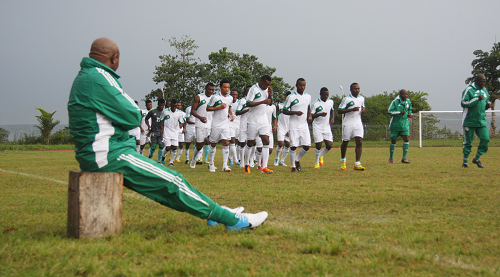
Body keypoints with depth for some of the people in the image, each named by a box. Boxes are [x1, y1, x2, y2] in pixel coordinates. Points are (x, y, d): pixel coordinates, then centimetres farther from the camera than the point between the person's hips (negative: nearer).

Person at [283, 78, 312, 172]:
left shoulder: (308, 96, 11)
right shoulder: (291, 97, -4)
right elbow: (284, 111, -3)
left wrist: (309, 116, 5)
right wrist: (295, 112, -18)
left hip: (304, 125, 4)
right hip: (294, 125, -4)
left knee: (307, 146, -3)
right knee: (293, 146, -5)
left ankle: (297, 160, 22)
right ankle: (293, 166, 10)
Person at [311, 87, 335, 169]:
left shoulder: (331, 102, 7)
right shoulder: (315, 104, -10)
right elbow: (311, 116, -13)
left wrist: (332, 118, 7)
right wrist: (320, 114, -29)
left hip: (327, 127, 5)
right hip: (317, 128, -5)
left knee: (329, 145, -3)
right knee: (319, 145, -9)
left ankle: (320, 156, 26)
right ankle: (316, 162, 13)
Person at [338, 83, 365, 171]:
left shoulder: (362, 98, 9)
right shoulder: (346, 99, -8)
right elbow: (339, 111, -11)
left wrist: (363, 110, 3)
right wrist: (352, 109, -21)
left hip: (358, 123, 4)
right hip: (348, 123, -4)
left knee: (359, 142, -11)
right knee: (345, 142, 7)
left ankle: (357, 163, -12)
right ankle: (343, 161, 30)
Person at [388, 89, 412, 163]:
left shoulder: (408, 102, 5)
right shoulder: (395, 101, -11)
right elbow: (389, 111, -14)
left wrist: (409, 114, 0)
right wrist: (399, 112, -23)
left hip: (404, 123, 4)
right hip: (395, 124, -4)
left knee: (406, 139, -11)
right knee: (393, 141, 5)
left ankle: (404, 158, -7)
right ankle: (391, 157, 24)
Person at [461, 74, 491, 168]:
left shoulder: (485, 91, 13)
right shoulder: (469, 90, -9)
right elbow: (464, 103, -17)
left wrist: (487, 105, 1)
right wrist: (477, 99, -21)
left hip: (482, 120, 6)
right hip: (470, 121, -6)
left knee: (485, 139, -6)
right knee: (468, 142, 1)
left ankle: (477, 159, 11)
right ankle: (465, 161, 16)